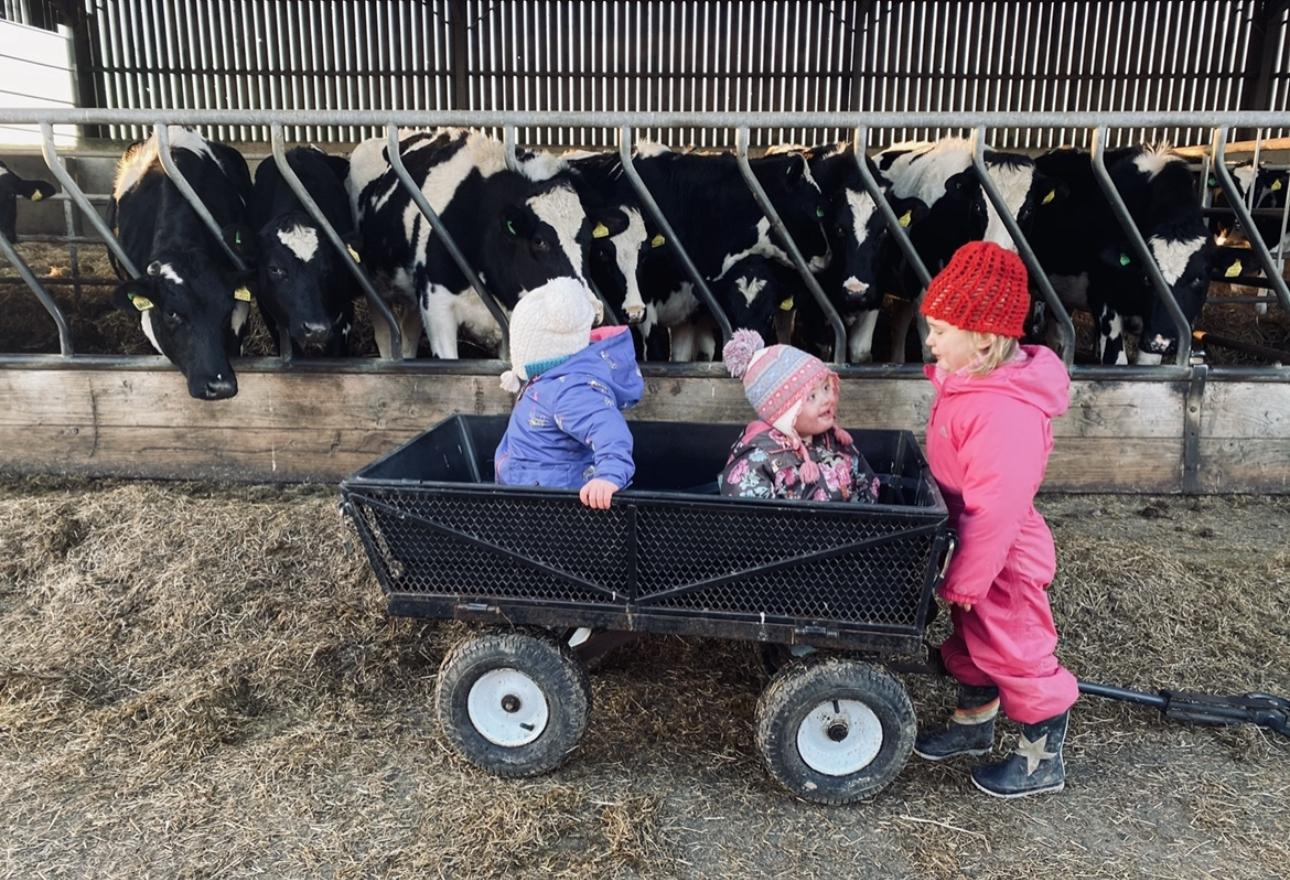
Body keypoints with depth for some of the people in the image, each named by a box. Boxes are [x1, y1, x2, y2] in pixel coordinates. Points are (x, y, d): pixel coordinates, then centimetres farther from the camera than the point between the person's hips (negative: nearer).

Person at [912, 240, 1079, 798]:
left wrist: (964, 581, -22)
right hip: (974, 550, 9)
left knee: (1018, 654, 9)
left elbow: (995, 509, -31)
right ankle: (973, 725, 46)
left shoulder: (1006, 411, -33)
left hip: (1003, 561, -9)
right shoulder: (969, 382, -1)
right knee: (972, 640, 25)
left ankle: (1041, 761, 30)